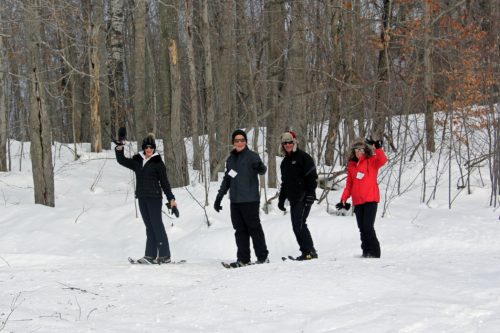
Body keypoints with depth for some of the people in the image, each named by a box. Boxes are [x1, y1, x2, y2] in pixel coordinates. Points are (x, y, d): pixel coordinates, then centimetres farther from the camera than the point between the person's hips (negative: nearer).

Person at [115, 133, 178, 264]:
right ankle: (150, 255, 6)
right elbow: (122, 160, 16)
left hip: (154, 197, -5)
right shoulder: (137, 161, 11)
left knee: (157, 225, -6)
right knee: (149, 227, 7)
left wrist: (171, 198, -5)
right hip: (142, 198, 5)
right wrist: (119, 147, -1)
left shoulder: (157, 163, -3)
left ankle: (164, 255, -3)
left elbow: (164, 182, -2)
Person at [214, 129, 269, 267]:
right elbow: (227, 179, 24)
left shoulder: (252, 156, -3)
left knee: (254, 228, -3)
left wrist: (260, 167, -43)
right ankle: (243, 259, 10)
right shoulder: (231, 159, 15)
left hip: (250, 200, -6)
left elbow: (262, 170, -19)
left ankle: (262, 257, 3)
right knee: (240, 230, 7)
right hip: (235, 201, 6)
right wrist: (219, 197, 24)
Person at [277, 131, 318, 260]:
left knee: (299, 224, -16)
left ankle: (309, 251, -13)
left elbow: (312, 177, -10)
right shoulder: (285, 161, 20)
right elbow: (284, 182, 27)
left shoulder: (303, 157, -4)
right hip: (293, 199, 8)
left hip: (304, 198, -8)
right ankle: (306, 251, 8)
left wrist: (310, 194, -18)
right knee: (296, 226, 4)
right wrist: (281, 199, 23)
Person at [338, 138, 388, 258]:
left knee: (368, 226, -12)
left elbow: (383, 160, -23)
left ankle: (374, 252, -6)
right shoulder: (351, 165, 13)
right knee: (362, 228, 6)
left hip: (370, 199, -5)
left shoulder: (372, 161, -1)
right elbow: (349, 184, 16)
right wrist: (344, 199, 10)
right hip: (357, 201, 5)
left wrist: (378, 148, -35)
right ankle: (366, 251, 12)